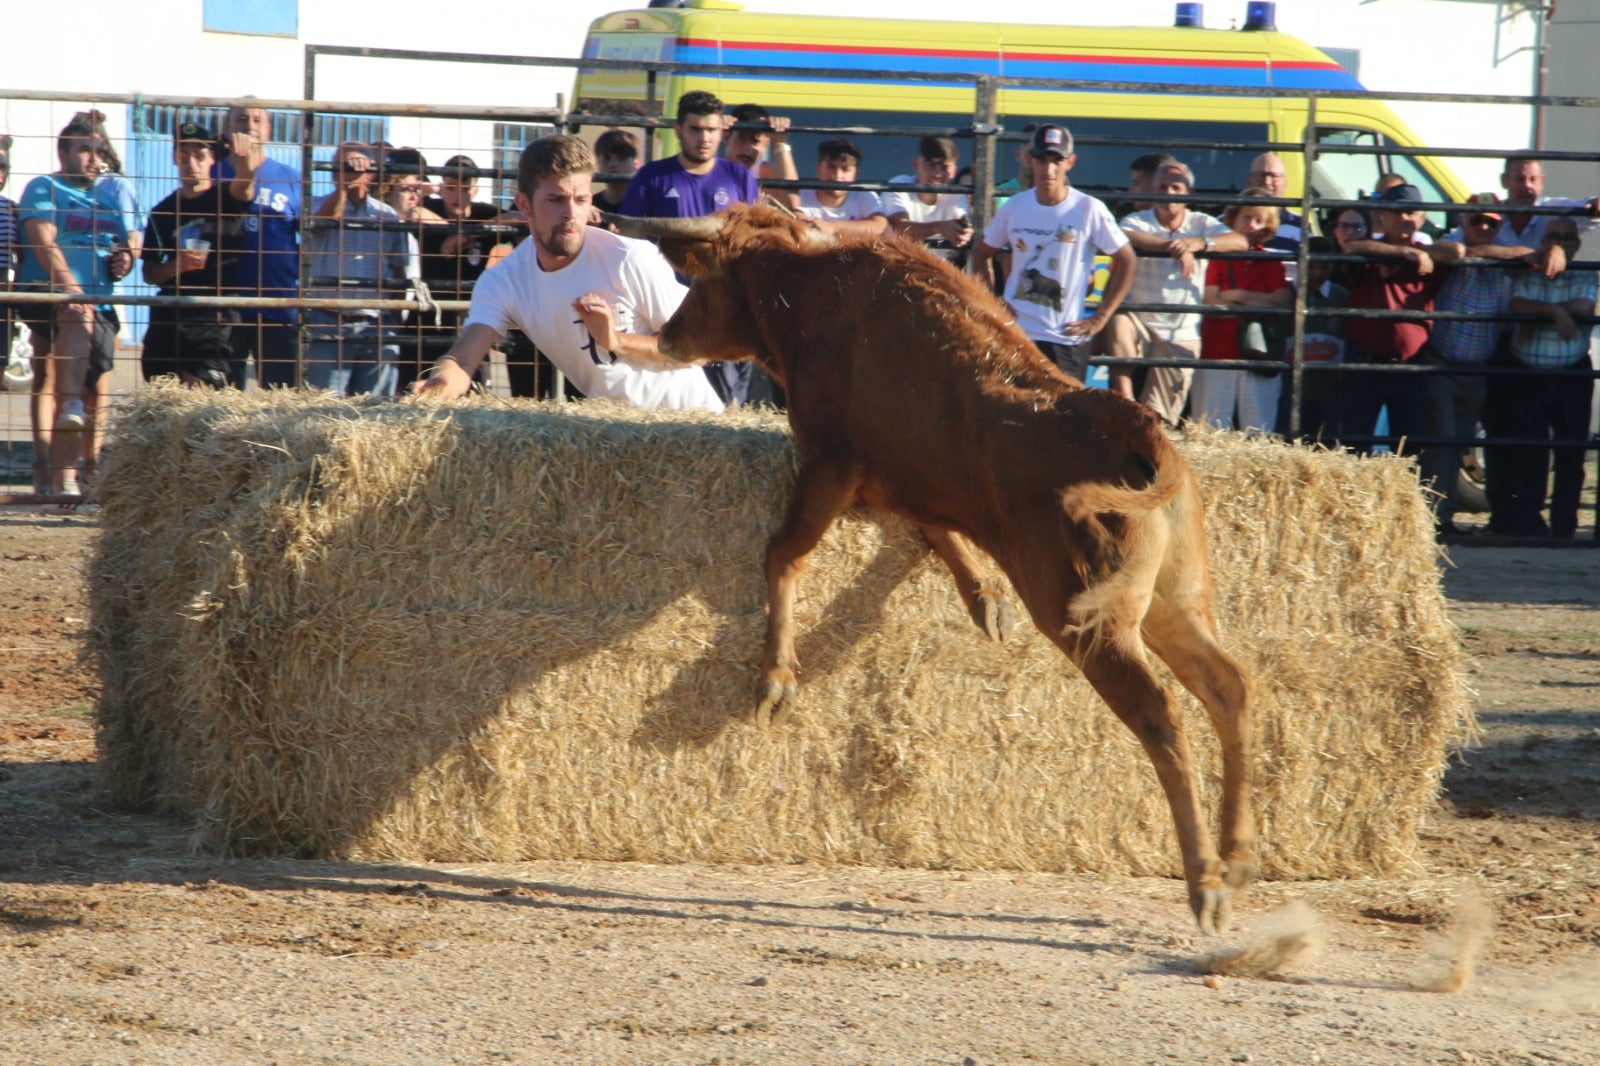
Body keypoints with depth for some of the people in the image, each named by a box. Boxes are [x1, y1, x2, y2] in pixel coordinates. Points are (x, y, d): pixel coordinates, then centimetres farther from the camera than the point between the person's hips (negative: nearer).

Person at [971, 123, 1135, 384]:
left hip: (1065, 340, -4)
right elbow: (982, 253, 18)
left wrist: (1100, 318, -4)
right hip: (1013, 333, 4)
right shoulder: (1013, 207, 3)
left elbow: (1127, 261, -1)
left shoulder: (1089, 210, -7)